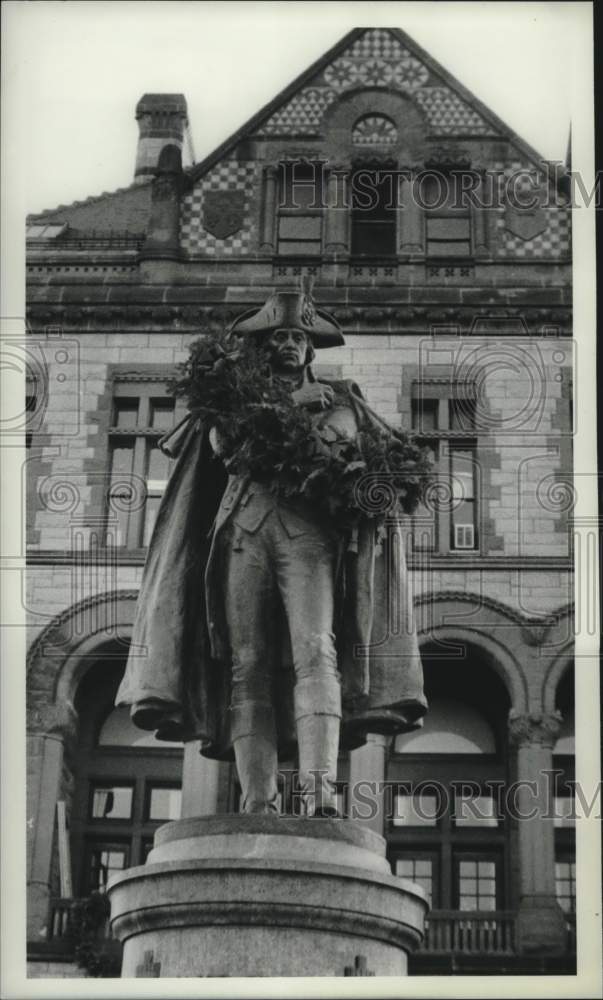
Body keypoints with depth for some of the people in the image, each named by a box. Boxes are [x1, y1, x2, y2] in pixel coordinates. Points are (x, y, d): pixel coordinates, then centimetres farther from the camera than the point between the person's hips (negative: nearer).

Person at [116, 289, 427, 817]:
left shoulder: (334, 394, 26)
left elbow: (343, 432, 2)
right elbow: (222, 441, 5)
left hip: (309, 529, -1)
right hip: (244, 525, 1)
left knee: (314, 648, -21)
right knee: (247, 663, -12)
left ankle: (320, 792, -32)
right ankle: (259, 805, -18)